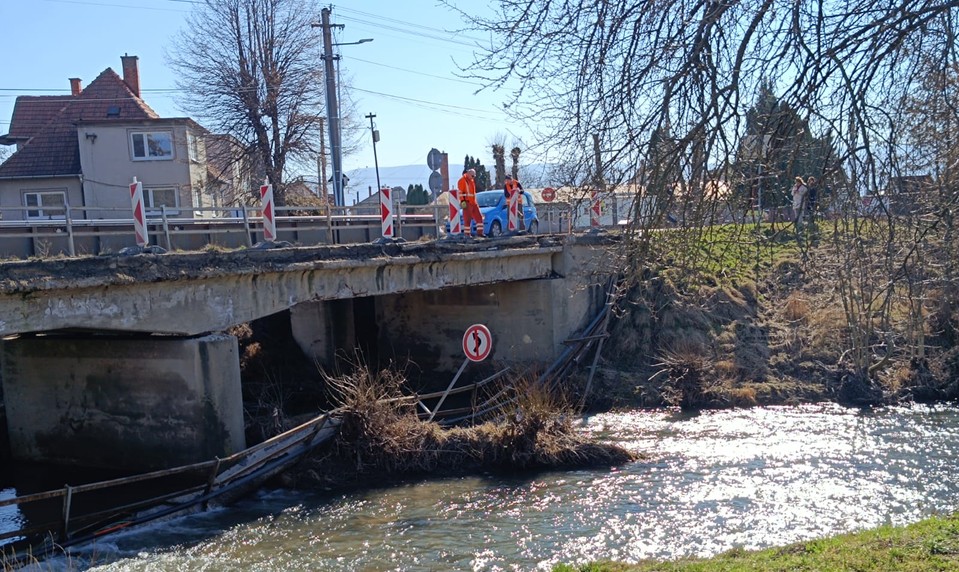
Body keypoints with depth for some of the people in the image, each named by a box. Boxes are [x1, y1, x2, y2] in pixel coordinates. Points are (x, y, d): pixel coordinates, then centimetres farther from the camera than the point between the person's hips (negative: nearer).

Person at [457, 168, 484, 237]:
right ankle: (466, 234, -3)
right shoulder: (462, 180, -7)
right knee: (467, 219, -8)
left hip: (473, 203, 8)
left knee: (479, 217, 4)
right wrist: (462, 201, -20)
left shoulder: (472, 180, 20)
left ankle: (479, 232, 8)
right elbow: (460, 192, -13)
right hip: (467, 203, -8)